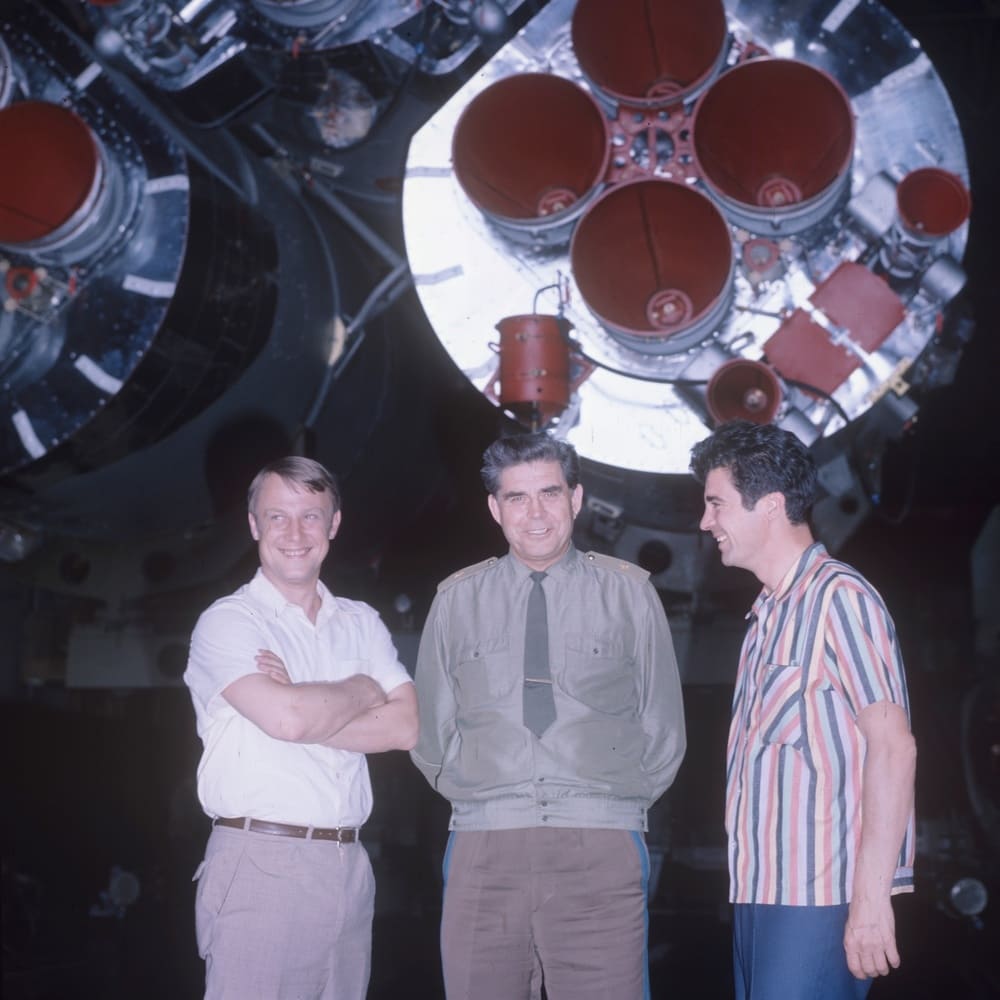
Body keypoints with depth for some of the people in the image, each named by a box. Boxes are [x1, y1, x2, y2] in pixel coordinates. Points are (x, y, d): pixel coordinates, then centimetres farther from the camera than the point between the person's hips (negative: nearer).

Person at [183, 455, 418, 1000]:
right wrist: (363, 690, -1)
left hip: (348, 867, 5)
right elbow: (287, 718, -18)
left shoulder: (361, 622, 14)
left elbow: (405, 726, 0)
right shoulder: (227, 622, -2)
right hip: (259, 866, -5)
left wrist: (307, 709, -11)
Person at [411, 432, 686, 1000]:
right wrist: (484, 799, 9)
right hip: (484, 847, 1)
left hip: (600, 849, -1)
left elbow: (665, 733, 12)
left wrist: (616, 805, 8)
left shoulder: (630, 593, 7)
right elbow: (431, 735, 16)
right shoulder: (457, 601, 10)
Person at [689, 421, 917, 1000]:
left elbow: (893, 747, -15)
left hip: (818, 898, -8)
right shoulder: (769, 614, 15)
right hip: (762, 891, 8)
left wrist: (871, 896, -19)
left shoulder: (839, 598, -9)